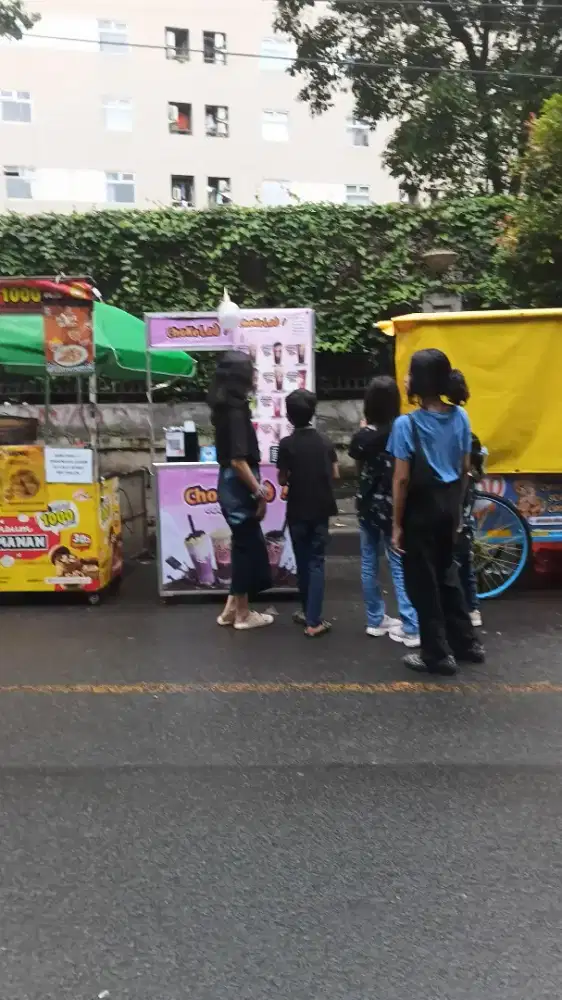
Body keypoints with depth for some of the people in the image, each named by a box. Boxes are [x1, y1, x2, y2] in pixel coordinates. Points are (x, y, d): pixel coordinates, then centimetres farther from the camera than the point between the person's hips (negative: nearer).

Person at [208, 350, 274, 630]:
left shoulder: (224, 407, 10)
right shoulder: (235, 411, -19)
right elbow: (238, 460, -24)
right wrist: (259, 493, -19)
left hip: (230, 483, 9)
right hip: (239, 486, -9)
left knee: (246, 544, 17)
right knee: (247, 546, 3)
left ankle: (232, 608, 24)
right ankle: (242, 614, 15)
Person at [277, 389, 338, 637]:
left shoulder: (286, 444, -11)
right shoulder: (325, 442, 0)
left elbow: (282, 480, -8)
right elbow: (335, 474, 4)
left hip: (297, 512, -2)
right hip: (321, 510, 2)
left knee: (302, 562, 13)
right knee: (316, 563, 3)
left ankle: (308, 612, 25)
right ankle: (313, 621, -3)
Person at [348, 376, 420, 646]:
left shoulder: (362, 436, -9)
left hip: (368, 505, 1)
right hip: (394, 507, -1)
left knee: (369, 562, 14)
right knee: (399, 564, 4)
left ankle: (375, 620, 22)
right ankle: (411, 627, 1)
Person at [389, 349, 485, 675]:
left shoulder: (407, 424, -16)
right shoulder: (460, 416, 0)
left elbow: (402, 479, -16)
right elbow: (465, 469, 6)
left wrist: (397, 524, -8)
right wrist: (457, 508, 17)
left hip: (420, 509, -6)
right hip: (448, 506, 6)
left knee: (423, 582, 7)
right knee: (447, 573, 21)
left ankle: (438, 654, 16)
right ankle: (466, 642, 30)